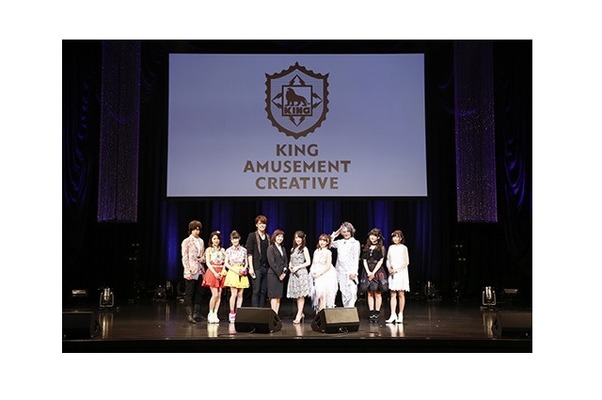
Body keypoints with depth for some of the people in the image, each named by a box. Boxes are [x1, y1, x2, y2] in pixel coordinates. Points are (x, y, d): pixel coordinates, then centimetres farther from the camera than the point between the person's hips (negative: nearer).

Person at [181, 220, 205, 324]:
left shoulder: (201, 241, 14)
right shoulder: (186, 241, -2)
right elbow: (184, 258, -5)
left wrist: (203, 258, 1)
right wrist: (188, 272, -13)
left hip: (200, 270, 6)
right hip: (191, 270, -6)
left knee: (198, 293, 7)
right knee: (189, 293, -6)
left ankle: (197, 314, 12)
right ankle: (189, 315, -6)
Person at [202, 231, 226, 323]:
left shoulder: (222, 250, 12)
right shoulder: (209, 250, 3)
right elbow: (208, 263, -4)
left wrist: (222, 272, -8)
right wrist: (215, 273, -14)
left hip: (221, 274, 4)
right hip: (212, 273, -4)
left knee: (219, 295, -1)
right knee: (215, 294, -12)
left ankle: (215, 314, 4)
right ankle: (210, 314, 1)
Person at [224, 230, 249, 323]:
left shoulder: (244, 250, 9)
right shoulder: (229, 250, 4)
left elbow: (246, 262, 12)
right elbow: (226, 263, 2)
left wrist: (244, 269, -8)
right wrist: (235, 270, -10)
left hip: (242, 273, 2)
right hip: (232, 273, -2)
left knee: (240, 294, 1)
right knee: (234, 294, -11)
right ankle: (232, 313, -3)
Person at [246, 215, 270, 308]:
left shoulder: (268, 237, 13)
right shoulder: (252, 236, -1)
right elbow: (249, 253, -6)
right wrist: (251, 267, -14)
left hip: (266, 267, 5)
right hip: (256, 268, -5)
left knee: (264, 291, 6)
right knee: (256, 291, -5)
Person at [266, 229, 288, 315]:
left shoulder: (283, 249, 18)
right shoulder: (271, 248, -4)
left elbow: (286, 261, 16)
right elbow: (271, 262, -12)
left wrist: (284, 272, -1)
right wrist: (279, 274, -13)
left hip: (281, 275, 7)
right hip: (273, 274, -7)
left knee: (279, 296, 4)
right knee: (274, 296, -8)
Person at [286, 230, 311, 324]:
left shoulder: (304, 249, -1)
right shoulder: (293, 249, 16)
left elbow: (308, 262, -6)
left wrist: (297, 267, -12)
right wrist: (290, 267, 0)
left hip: (301, 273, -6)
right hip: (293, 273, 6)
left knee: (301, 295, -7)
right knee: (296, 295, 5)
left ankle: (298, 315, -8)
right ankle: (301, 314, 14)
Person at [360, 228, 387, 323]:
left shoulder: (381, 247, 2)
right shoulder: (366, 247, 12)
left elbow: (380, 261, -5)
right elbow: (364, 260, 7)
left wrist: (373, 272, -12)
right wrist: (368, 272, -7)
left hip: (377, 271, -3)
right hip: (367, 271, 3)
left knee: (377, 293, -3)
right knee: (369, 293, 2)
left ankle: (377, 314, 1)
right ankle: (371, 314, 4)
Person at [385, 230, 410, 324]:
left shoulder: (403, 248, -3)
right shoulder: (391, 247, 10)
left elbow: (406, 262, -6)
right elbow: (388, 260, 15)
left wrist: (396, 269, -12)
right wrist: (389, 268, -4)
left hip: (401, 273, -4)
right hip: (392, 273, 4)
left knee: (401, 294, -1)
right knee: (393, 294, 0)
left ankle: (400, 315, 4)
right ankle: (393, 315, -1)